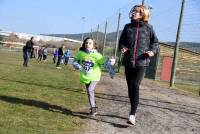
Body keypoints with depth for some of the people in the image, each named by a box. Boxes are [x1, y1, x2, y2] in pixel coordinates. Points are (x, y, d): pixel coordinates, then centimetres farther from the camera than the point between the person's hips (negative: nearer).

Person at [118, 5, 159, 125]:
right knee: (130, 88, 9)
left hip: (142, 63, -3)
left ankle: (132, 114, -7)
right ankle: (133, 111, 27)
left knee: (135, 86, -15)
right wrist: (122, 48, -7)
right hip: (128, 62, 3)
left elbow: (155, 42, 9)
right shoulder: (128, 27, 7)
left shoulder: (148, 28, 1)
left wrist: (152, 51, -10)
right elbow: (122, 41, 14)